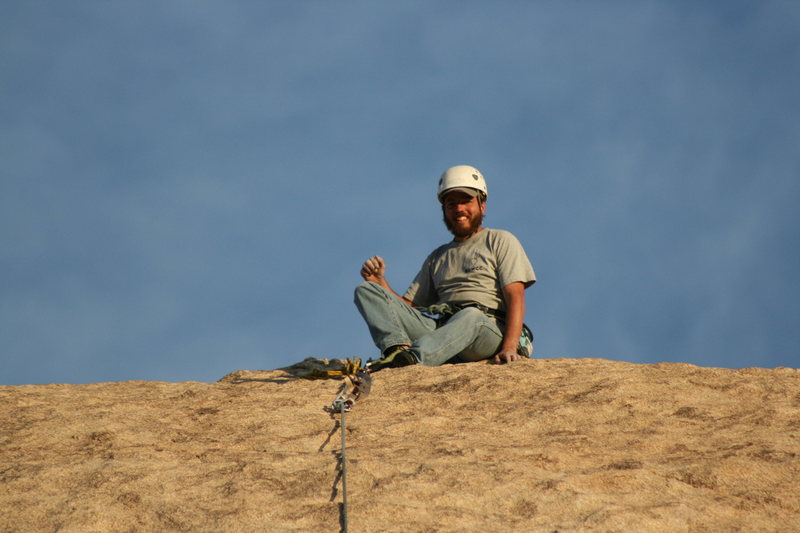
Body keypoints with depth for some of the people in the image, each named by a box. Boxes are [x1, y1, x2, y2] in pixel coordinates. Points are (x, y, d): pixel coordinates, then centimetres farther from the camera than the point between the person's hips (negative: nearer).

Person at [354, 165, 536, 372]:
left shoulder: (500, 241, 18)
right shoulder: (438, 257, 33)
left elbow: (515, 298, 2)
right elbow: (408, 305, 25)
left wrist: (510, 347, -15)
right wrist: (380, 282, 5)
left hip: (487, 330, -4)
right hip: (438, 327, 5)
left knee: (471, 316, -42)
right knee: (365, 291, -9)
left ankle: (412, 358, -64)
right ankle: (397, 347, -37)